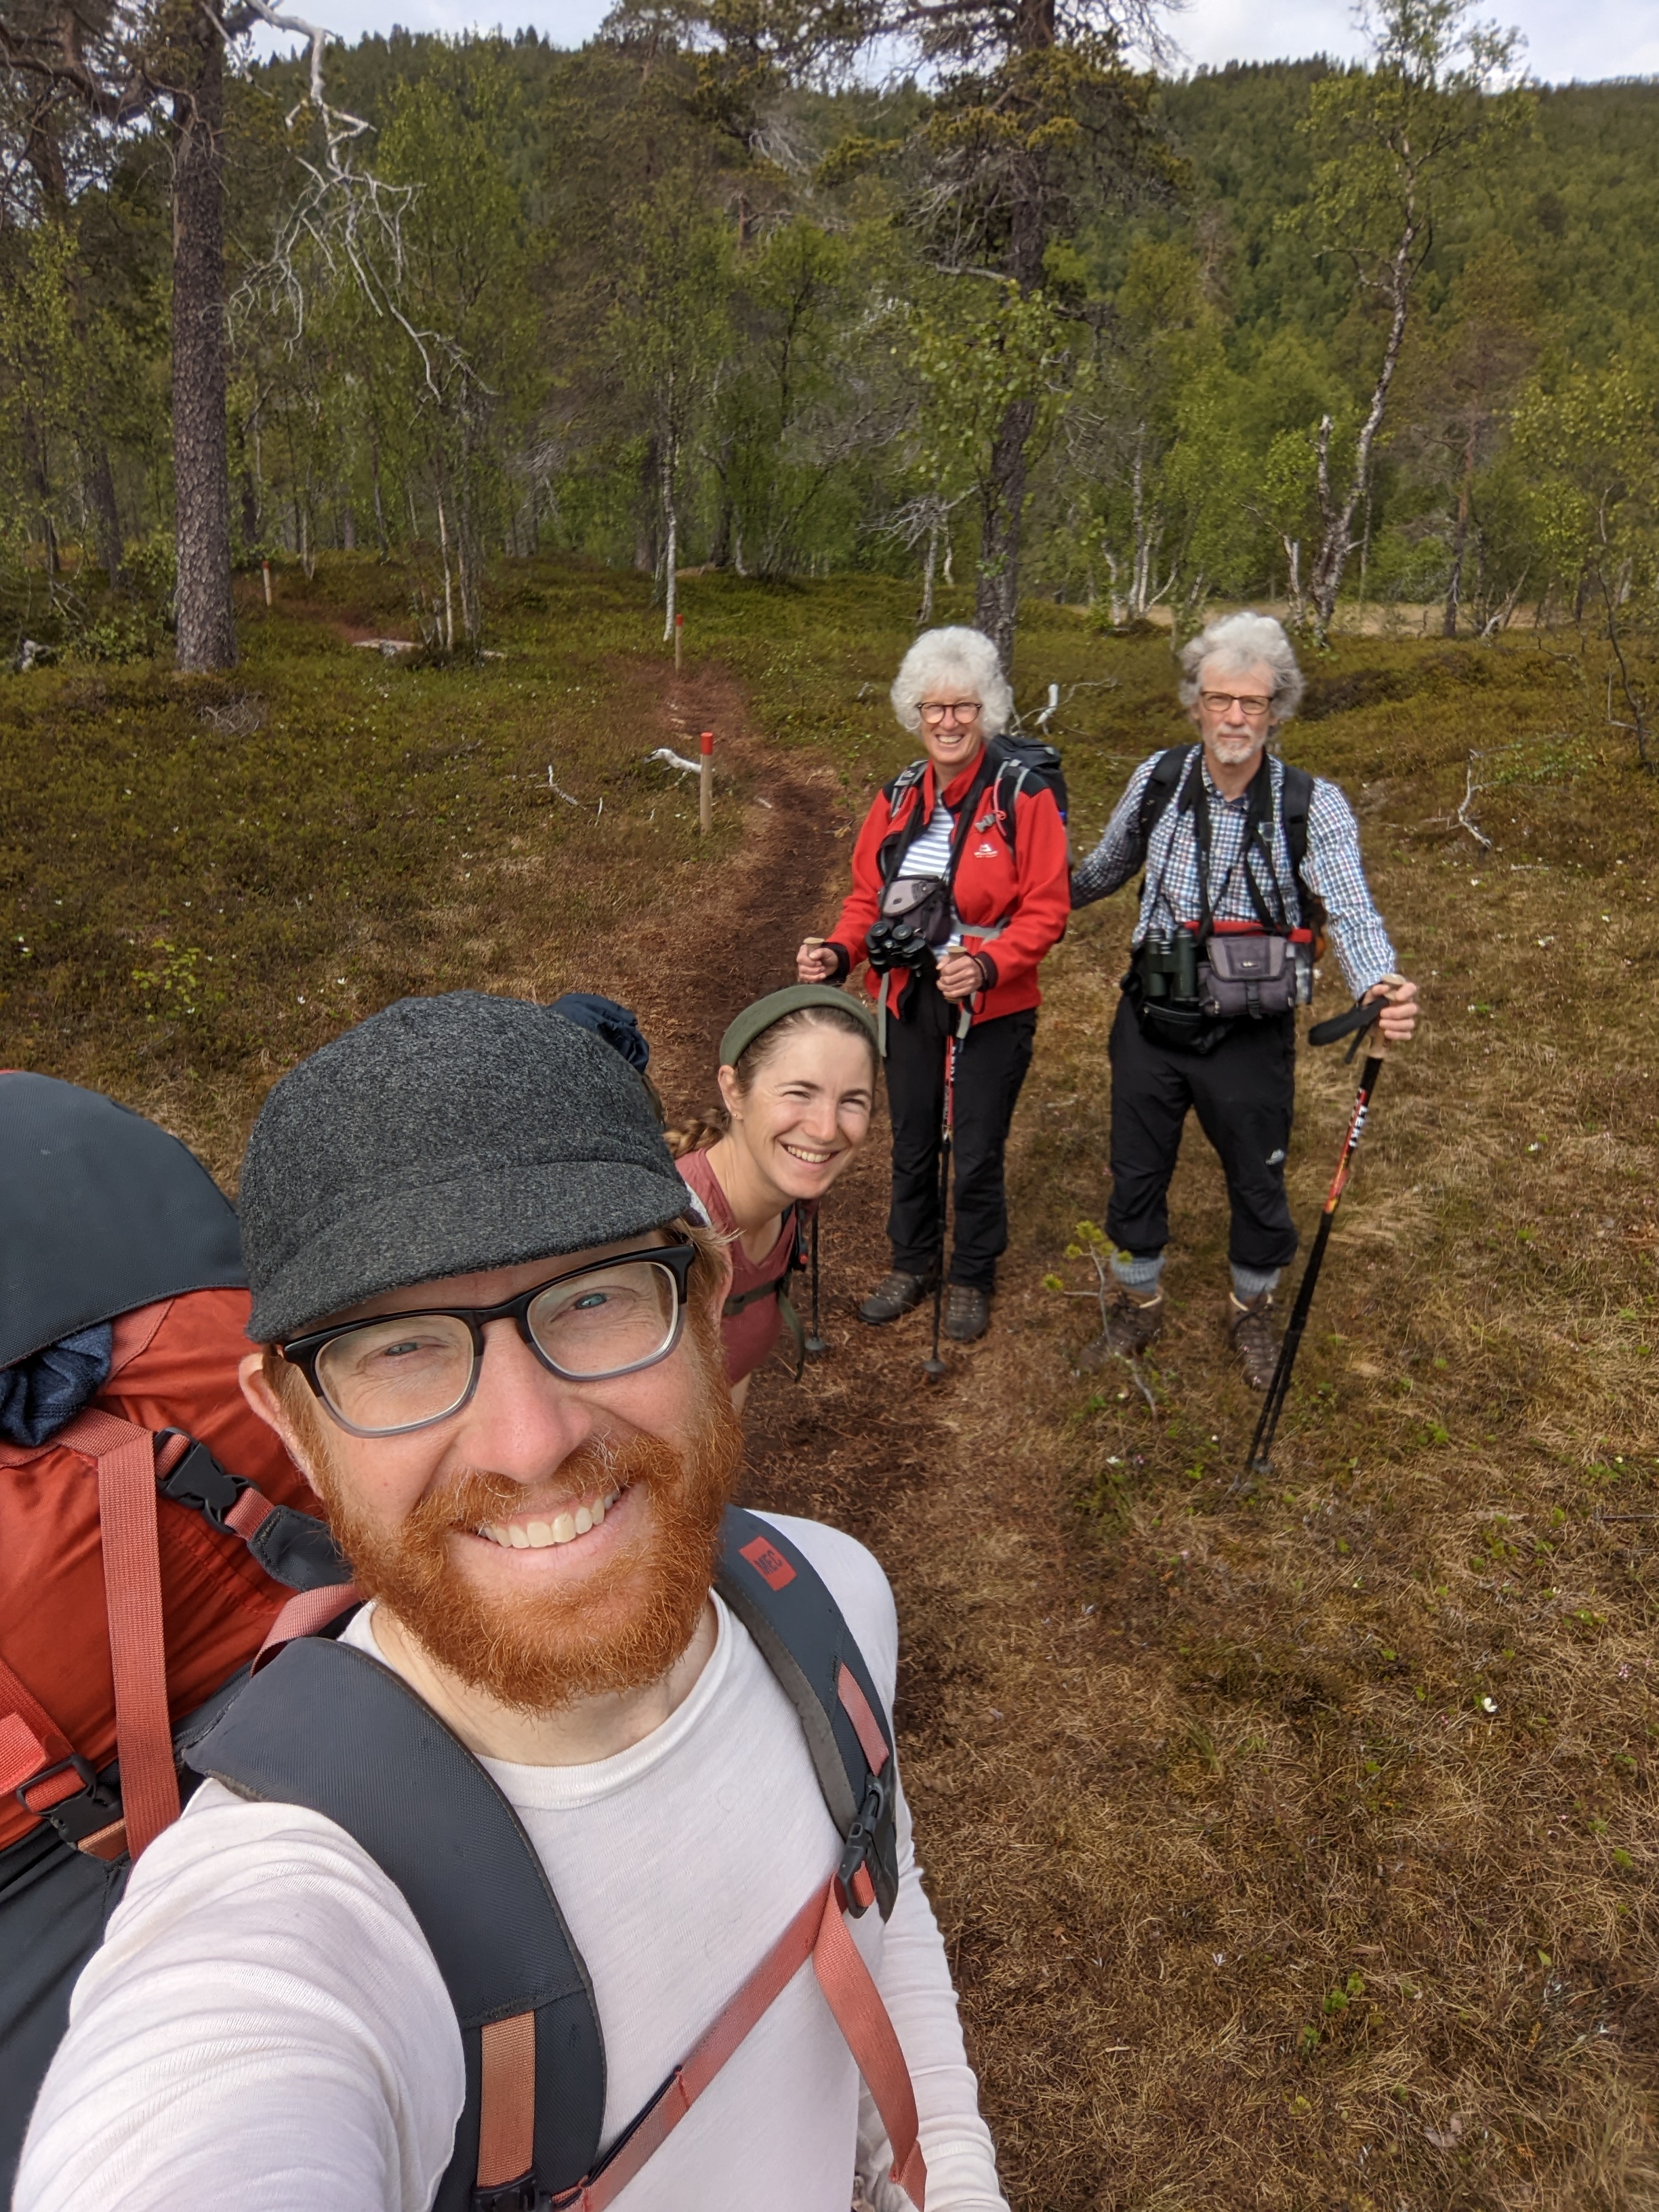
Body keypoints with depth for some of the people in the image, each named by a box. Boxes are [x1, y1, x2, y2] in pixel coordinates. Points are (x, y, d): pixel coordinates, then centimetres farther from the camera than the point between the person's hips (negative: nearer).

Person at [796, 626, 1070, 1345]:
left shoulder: (1024, 798, -11)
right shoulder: (898, 798, 4)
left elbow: (1046, 909, -14)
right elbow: (869, 895, 8)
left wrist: (987, 965, -29)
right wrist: (838, 952, -11)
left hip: (991, 1009, -4)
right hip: (907, 1000, 5)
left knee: (976, 1154, 6)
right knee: (911, 1145, 18)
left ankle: (971, 1279, 30)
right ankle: (912, 1263, 40)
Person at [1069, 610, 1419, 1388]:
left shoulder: (1312, 807, -14)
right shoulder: (1157, 781, -5)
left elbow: (1350, 910, -27)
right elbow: (1108, 867, 13)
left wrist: (1379, 986, -46)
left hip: (1249, 1038, -2)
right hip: (1150, 1024, 2)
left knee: (1257, 1184, 15)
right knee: (1136, 1175, 16)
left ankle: (1252, 1312, 43)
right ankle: (1137, 1306, 41)